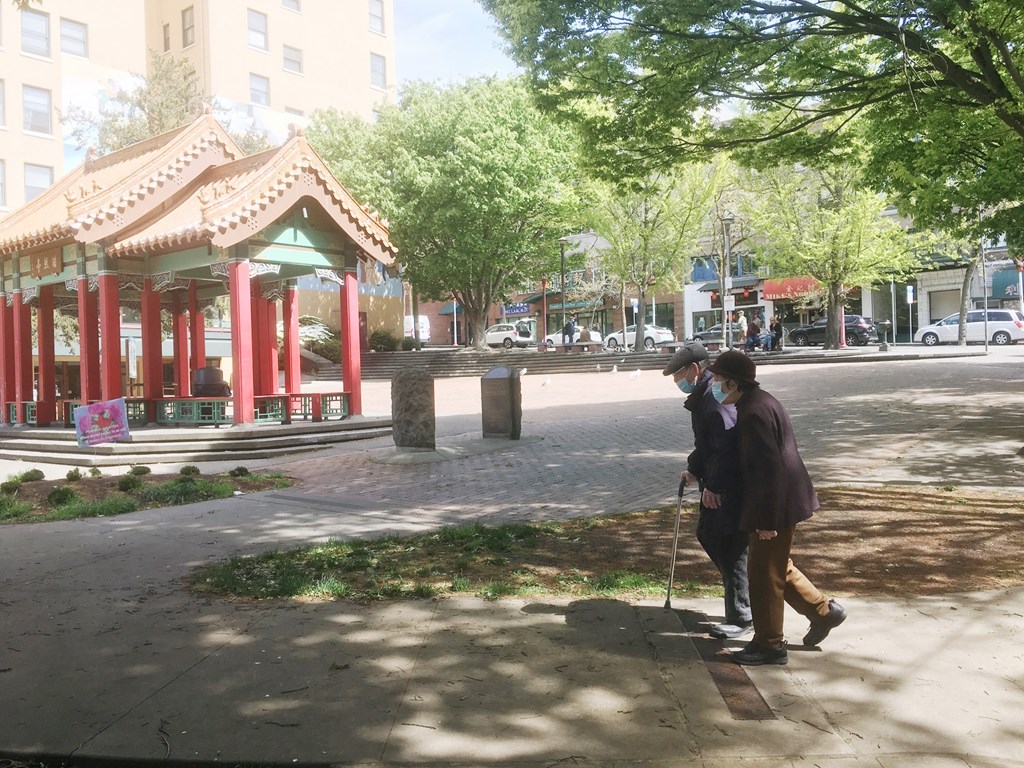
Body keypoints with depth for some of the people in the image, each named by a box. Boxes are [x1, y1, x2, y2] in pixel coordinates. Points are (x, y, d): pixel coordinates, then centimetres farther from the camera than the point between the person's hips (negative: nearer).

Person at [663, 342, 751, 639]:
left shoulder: (716, 397, -20)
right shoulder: (700, 397, 13)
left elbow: (726, 446, -26)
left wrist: (713, 486, -25)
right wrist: (695, 470, 14)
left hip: (731, 488, -11)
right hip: (716, 485, 11)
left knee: (731, 547, -3)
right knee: (707, 535, 17)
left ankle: (741, 618, 9)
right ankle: (742, 598, 29)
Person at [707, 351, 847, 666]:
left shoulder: (753, 413, -23)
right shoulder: (759, 402, 9)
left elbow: (769, 468, -26)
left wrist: (766, 520, -22)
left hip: (775, 505, -10)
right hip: (781, 501, 10)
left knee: (764, 573, 2)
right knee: (778, 566, 23)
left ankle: (769, 645, 16)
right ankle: (823, 610, 33)